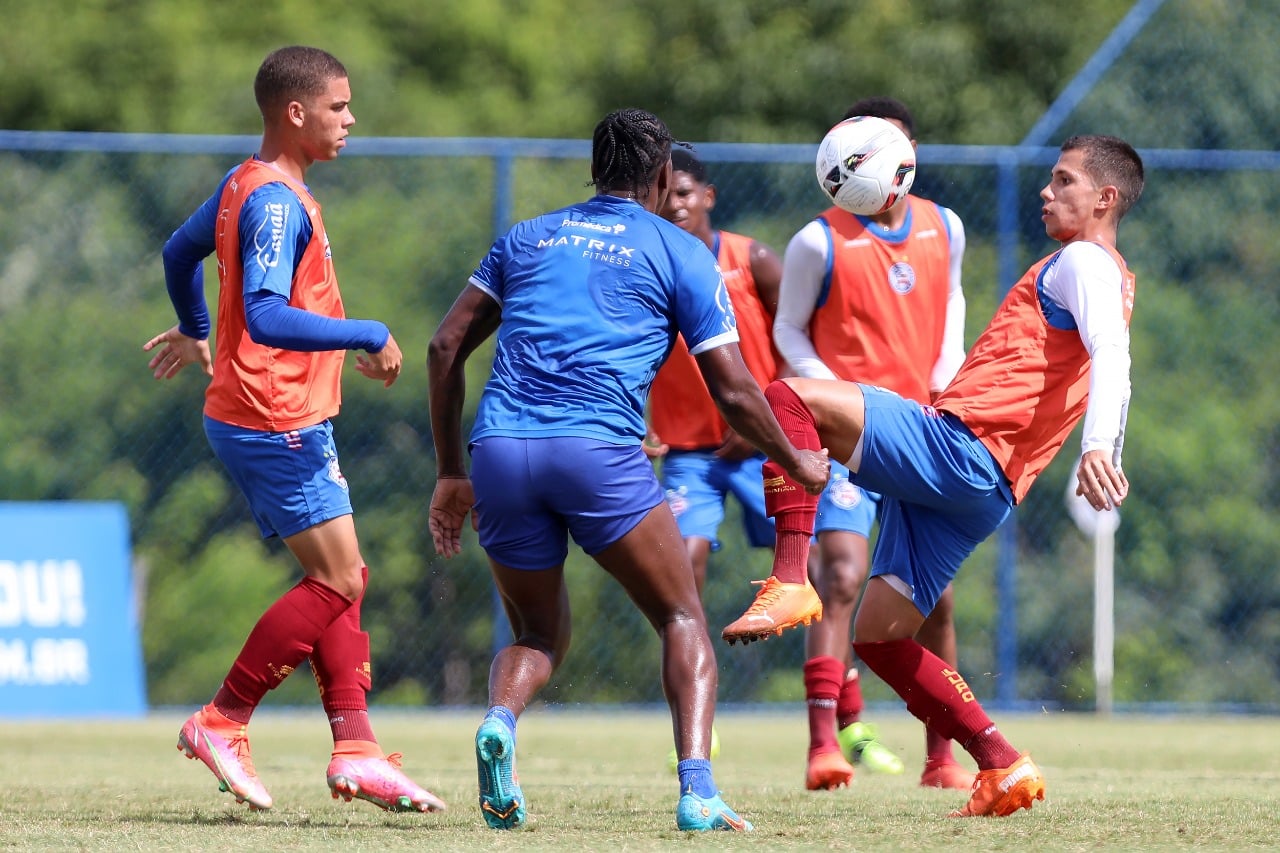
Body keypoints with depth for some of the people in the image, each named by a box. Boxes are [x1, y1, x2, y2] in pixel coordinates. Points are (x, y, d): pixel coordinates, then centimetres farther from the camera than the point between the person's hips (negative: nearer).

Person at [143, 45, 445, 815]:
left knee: (341, 579, 8)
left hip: (285, 422, 10)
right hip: (277, 424, -10)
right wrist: (371, 337, -24)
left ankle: (356, 748, 5)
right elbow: (267, 317, -29)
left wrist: (196, 332, 46)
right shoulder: (277, 202, -18)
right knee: (337, 583, -7)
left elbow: (181, 251, 29)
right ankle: (221, 724, -1)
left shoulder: (247, 186, 12)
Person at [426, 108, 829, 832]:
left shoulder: (526, 238, 23)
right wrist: (796, 464, 24)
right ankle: (698, 790, -11)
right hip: (598, 452, -4)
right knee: (683, 618, 11)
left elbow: (447, 346, 19)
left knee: (540, 635, 20)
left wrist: (451, 473, 24)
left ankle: (500, 721, -14)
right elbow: (733, 391, 7)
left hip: (499, 449, 4)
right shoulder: (680, 253, 11)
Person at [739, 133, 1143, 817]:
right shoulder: (1107, 278, 29)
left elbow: (1110, 354, -19)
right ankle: (1002, 766, 7)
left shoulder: (1084, 263, -1)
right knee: (877, 637, 12)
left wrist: (1096, 448, -35)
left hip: (956, 445, -10)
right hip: (986, 492, 10)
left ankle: (790, 580, -31)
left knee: (788, 398, -21)